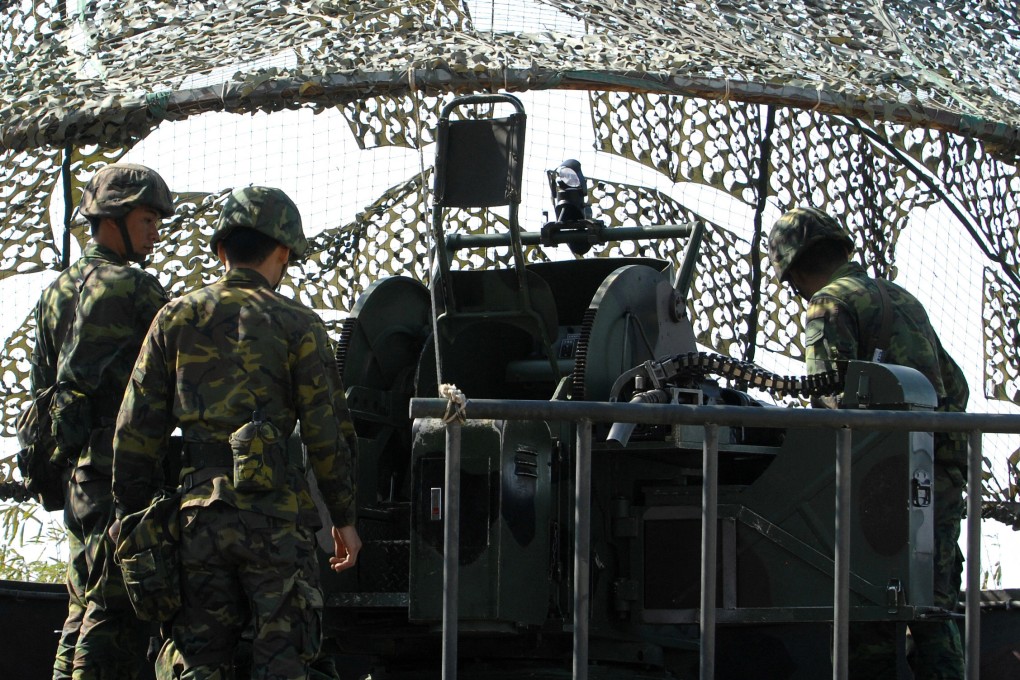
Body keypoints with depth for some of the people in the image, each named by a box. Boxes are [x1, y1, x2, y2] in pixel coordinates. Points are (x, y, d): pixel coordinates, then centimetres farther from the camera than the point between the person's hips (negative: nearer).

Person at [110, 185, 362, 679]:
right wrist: (344, 519, 7)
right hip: (275, 512, -3)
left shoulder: (176, 319, 7)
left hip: (199, 510, 3)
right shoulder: (298, 325, 0)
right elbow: (326, 434, -2)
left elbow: (137, 428, 6)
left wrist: (129, 511, 14)